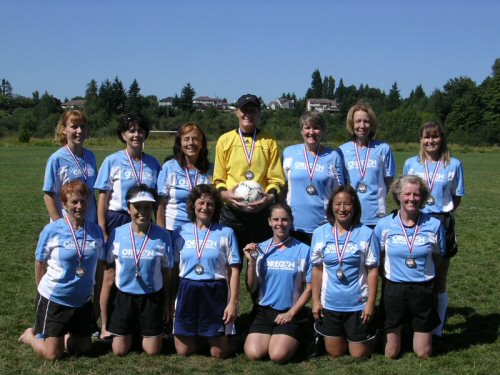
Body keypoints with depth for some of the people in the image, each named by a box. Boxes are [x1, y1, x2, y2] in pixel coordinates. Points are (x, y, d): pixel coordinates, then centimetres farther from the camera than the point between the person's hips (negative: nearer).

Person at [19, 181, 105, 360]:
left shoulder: (96, 231, -3)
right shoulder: (52, 230, -12)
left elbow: (99, 266, 6)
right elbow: (40, 265, -1)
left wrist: (98, 297, 8)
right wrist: (45, 290, 4)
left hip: (83, 301, 4)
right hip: (53, 300, -4)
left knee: (83, 348, 12)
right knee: (53, 354, 1)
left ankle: (61, 335, 38)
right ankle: (30, 335, 29)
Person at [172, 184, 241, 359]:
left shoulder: (226, 233, -1)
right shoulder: (180, 233, 5)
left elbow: (234, 270, -2)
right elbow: (174, 269, 8)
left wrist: (233, 302, -8)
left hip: (215, 292, -2)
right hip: (187, 292, 2)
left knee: (219, 353, 1)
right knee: (183, 351, 5)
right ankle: (199, 337, 37)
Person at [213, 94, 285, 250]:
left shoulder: (269, 142, 8)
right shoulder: (225, 140, 8)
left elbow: (276, 178, 6)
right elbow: (218, 178, 9)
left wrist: (270, 196, -13)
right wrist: (224, 193, -11)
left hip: (261, 212, 0)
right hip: (232, 212, 0)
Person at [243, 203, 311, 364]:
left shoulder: (303, 250, -3)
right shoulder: (260, 249, 3)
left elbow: (309, 287, 0)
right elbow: (252, 288, 2)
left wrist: (291, 313, -7)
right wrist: (251, 262, -12)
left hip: (291, 314, -2)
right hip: (263, 311, 2)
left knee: (278, 355, -22)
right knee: (253, 353, -17)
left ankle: (293, 341, 11)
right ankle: (269, 336, 14)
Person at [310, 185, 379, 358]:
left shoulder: (366, 234, -8)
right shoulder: (320, 233, -2)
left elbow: (373, 270, -6)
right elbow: (317, 269, 3)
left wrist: (371, 302, -9)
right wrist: (316, 300, 2)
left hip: (358, 305, -2)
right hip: (329, 304, 2)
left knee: (359, 355, 8)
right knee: (334, 354, 14)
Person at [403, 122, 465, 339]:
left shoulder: (454, 164, -1)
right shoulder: (411, 164, 4)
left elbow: (457, 198, 7)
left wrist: (443, 214, -3)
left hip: (442, 224, -1)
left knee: (439, 281, 6)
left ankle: (437, 330, 16)